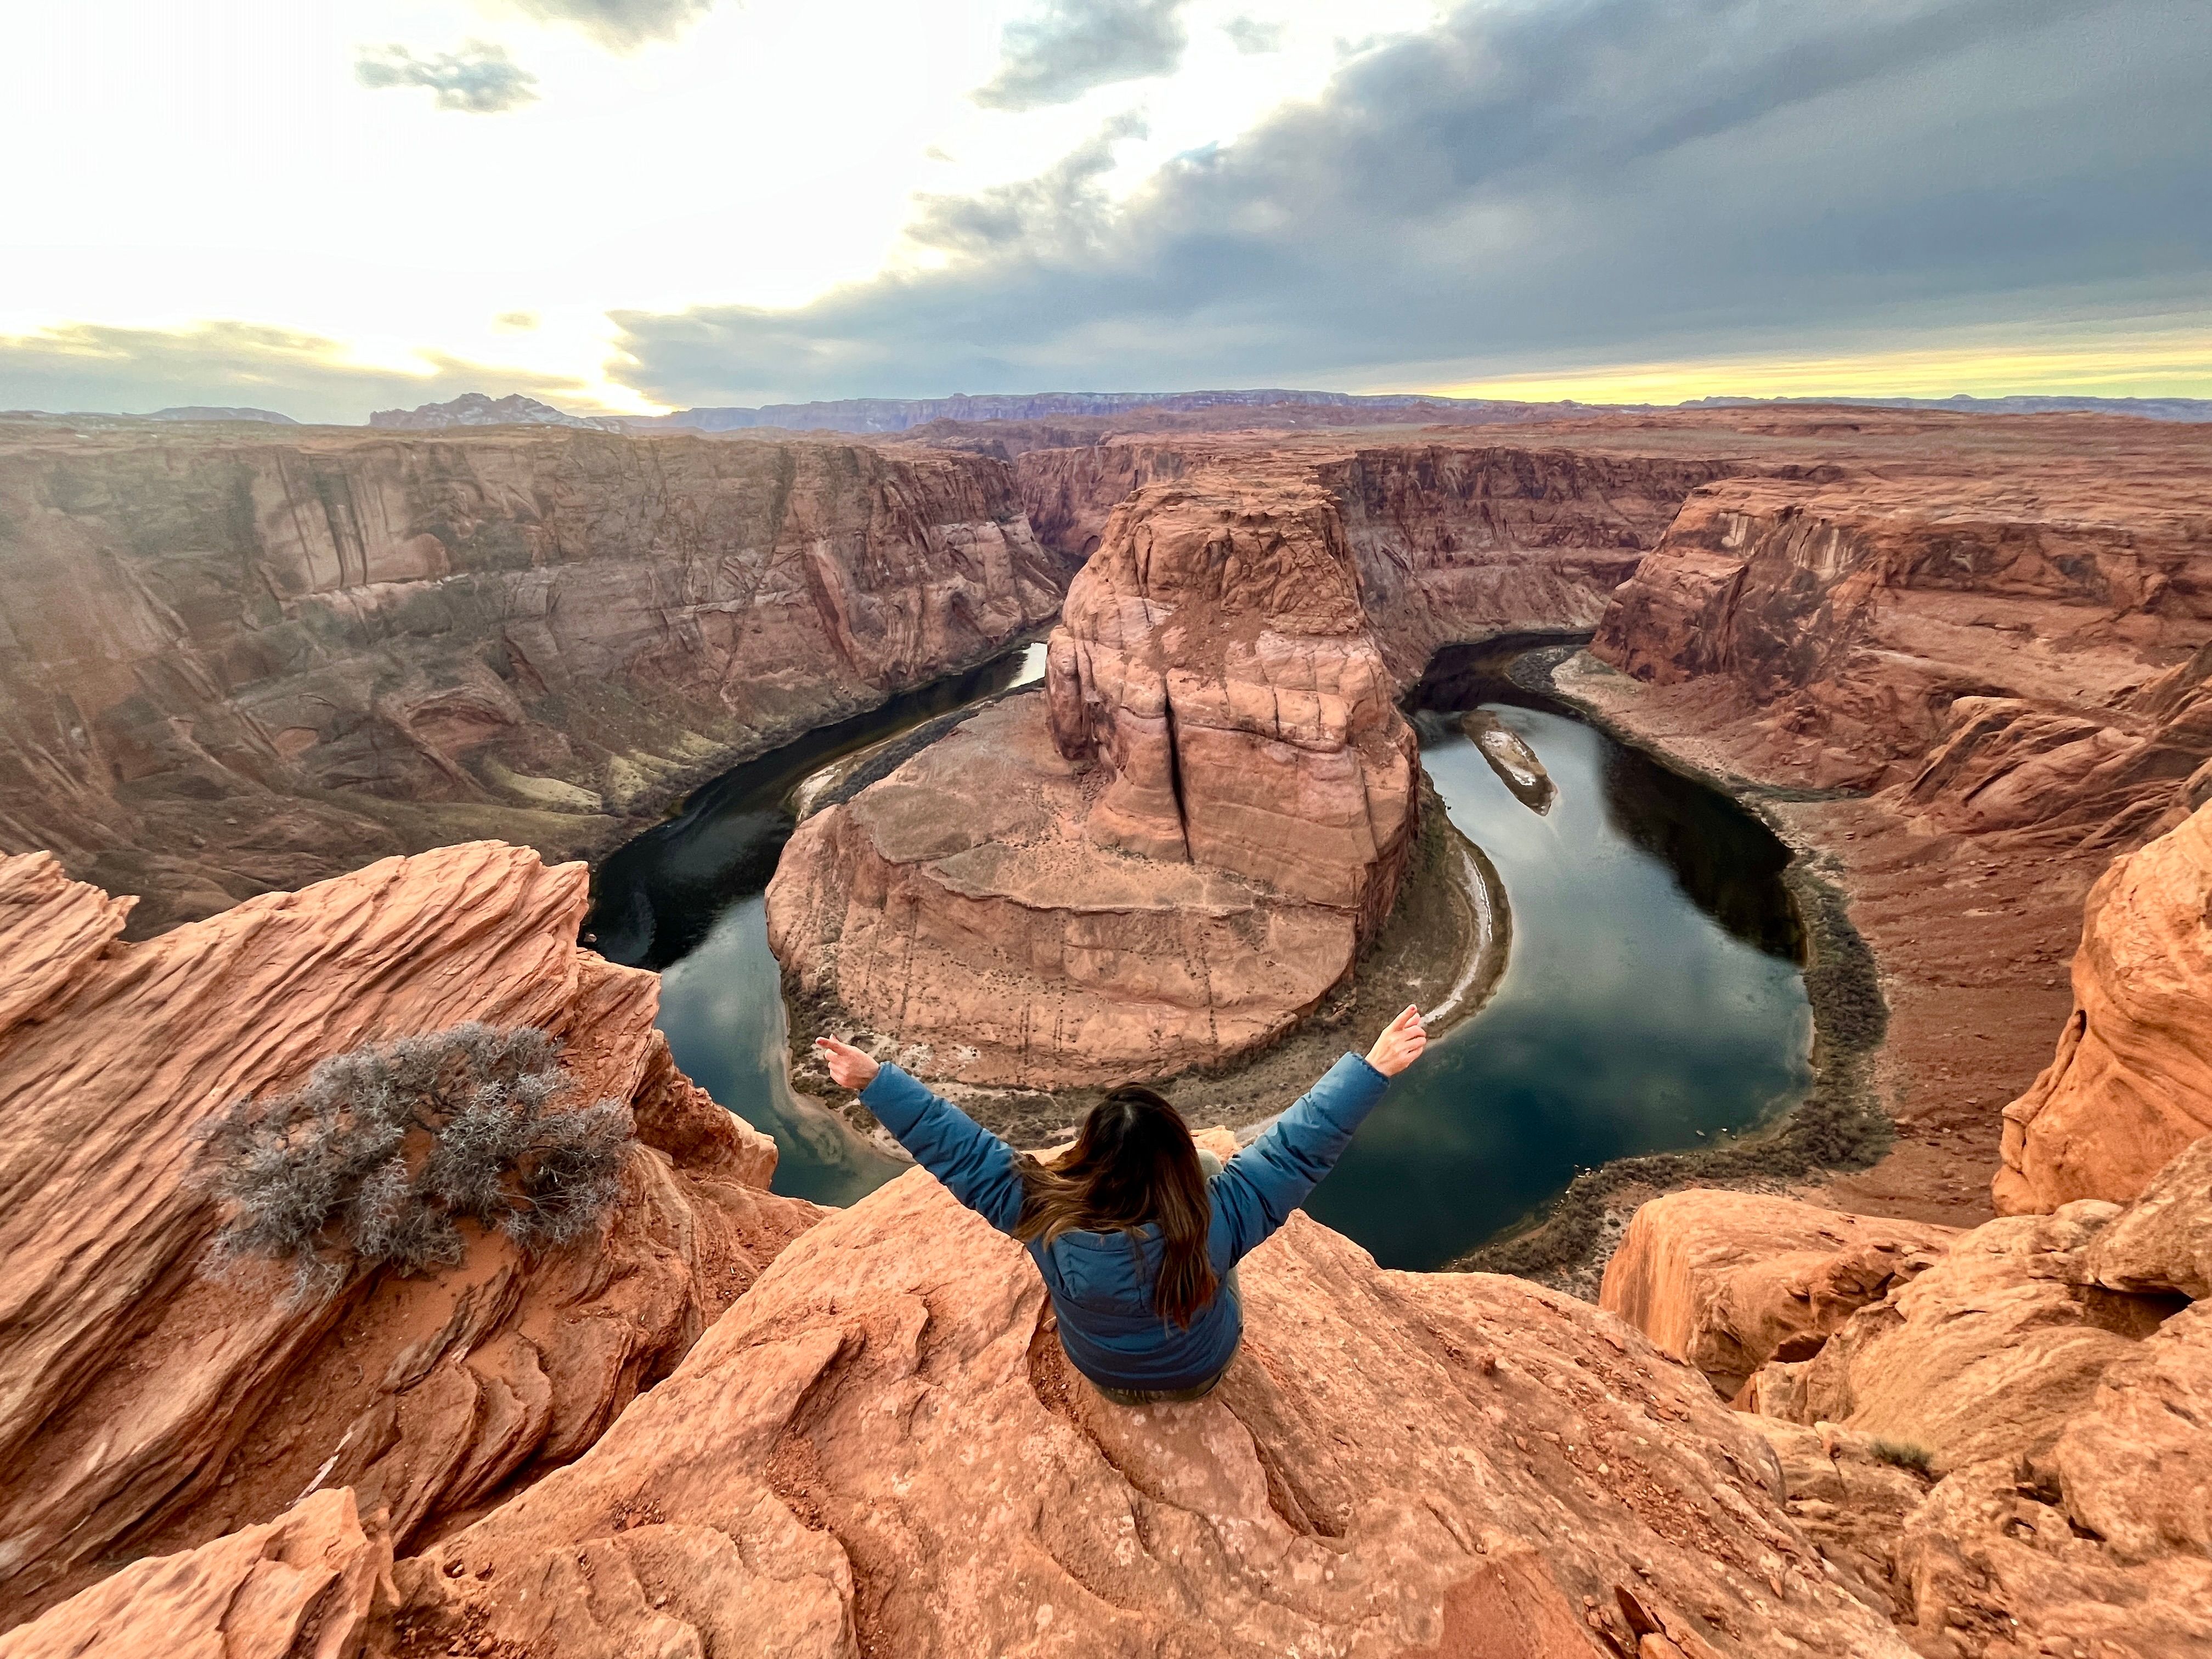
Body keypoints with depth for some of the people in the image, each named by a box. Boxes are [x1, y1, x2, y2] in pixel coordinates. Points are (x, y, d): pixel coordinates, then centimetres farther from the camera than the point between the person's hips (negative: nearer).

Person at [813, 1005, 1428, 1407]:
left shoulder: (1049, 1218, -37)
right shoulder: (1215, 1219, -40)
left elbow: (961, 1150, -31)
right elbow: (1299, 1146, -37)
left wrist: (873, 1080, -26)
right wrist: (1375, 1067, -34)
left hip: (1105, 1380, 1)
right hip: (1204, 1374, -1)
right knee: (1211, 1162, 11)